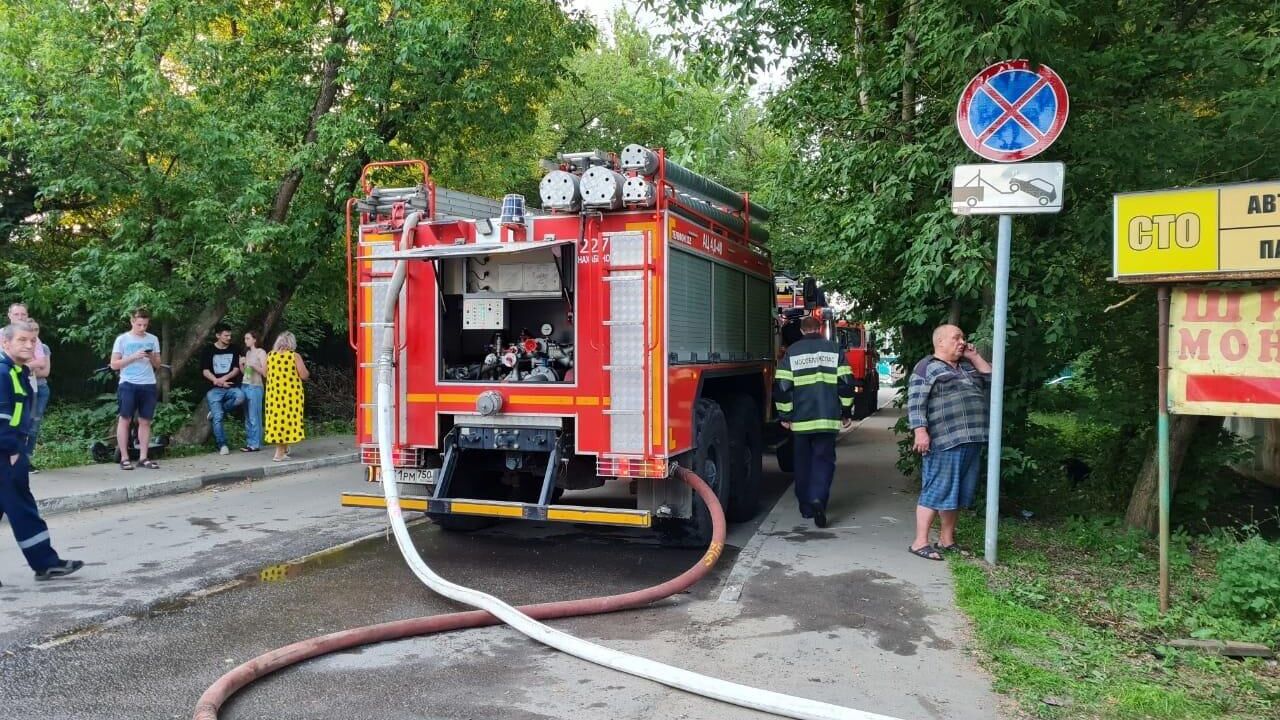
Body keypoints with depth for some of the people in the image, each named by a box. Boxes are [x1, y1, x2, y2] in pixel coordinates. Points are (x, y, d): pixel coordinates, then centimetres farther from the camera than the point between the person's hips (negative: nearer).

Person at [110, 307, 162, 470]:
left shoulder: (153, 339, 10)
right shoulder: (122, 339, 1)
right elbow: (114, 365, -1)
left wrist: (152, 357, -8)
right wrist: (133, 357, -13)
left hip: (148, 385, 3)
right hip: (128, 384, -3)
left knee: (145, 421, 3)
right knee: (124, 419, -1)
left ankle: (143, 457, 7)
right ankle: (124, 458, 3)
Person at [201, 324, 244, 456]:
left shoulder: (234, 350, 9)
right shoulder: (209, 351, 3)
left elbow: (236, 369, 2)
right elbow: (205, 371, -2)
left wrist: (224, 378, -13)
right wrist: (218, 382, -14)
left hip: (231, 387, 1)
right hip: (214, 389, -1)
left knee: (240, 397, -32)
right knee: (217, 418, -9)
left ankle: (216, 411, -5)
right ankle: (222, 445, 3)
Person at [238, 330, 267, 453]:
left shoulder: (261, 352, -2)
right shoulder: (247, 352, 18)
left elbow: (265, 372, -6)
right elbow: (244, 371, 20)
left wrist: (253, 365, -16)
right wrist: (241, 364, 2)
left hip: (255, 387, -7)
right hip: (245, 386, 7)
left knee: (254, 417, -8)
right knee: (247, 417, 5)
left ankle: (255, 444, -7)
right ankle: (249, 442, 7)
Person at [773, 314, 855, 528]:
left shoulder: (791, 352, 3)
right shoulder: (834, 349, 4)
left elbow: (782, 386, -1)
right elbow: (846, 383, 1)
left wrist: (785, 415, 6)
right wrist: (847, 412, 10)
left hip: (800, 420, 1)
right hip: (827, 419, -1)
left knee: (803, 462, 13)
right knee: (824, 460, 4)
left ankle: (805, 506, 19)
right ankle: (818, 499, -18)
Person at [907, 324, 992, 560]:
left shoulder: (967, 365, 21)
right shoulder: (926, 367, -4)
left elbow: (991, 380, 18)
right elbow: (915, 402, -11)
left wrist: (975, 357, 12)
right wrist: (920, 431, -20)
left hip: (971, 440, 8)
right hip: (945, 441, -8)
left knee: (958, 492, 12)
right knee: (937, 490, -8)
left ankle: (946, 540, 21)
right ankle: (920, 542, -4)